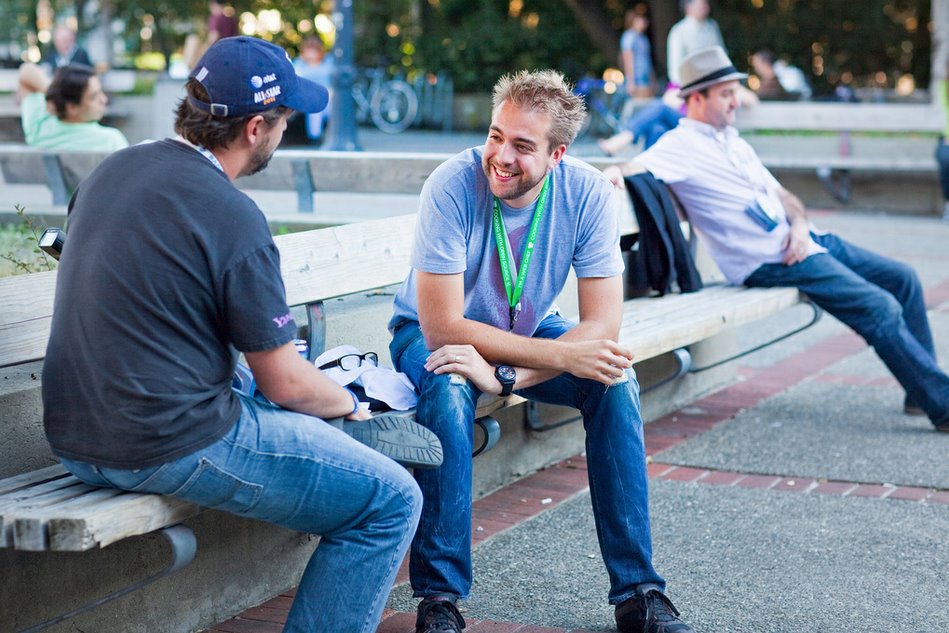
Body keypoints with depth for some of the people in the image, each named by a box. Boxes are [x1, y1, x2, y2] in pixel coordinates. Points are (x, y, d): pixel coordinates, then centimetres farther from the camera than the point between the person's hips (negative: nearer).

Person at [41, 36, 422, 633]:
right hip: (171, 445, -9)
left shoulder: (112, 170, 6)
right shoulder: (234, 219, -19)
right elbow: (286, 385, -13)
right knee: (391, 500, -2)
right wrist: (350, 402, 9)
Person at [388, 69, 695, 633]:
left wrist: (506, 376, -36)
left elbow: (603, 325, -23)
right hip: (433, 333, -3)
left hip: (530, 330, 3)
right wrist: (562, 356, -36)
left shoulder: (587, 193, -21)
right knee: (449, 390, -35)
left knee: (616, 381, -23)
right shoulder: (453, 186, -29)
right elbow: (442, 326, -31)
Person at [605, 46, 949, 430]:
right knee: (880, 308, -18)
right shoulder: (681, 145, -8)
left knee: (902, 278, 10)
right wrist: (615, 172, -47)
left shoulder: (733, 142, 18)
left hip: (801, 241, 10)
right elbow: (633, 169, -23)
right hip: (771, 262, -10)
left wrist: (799, 222, 0)